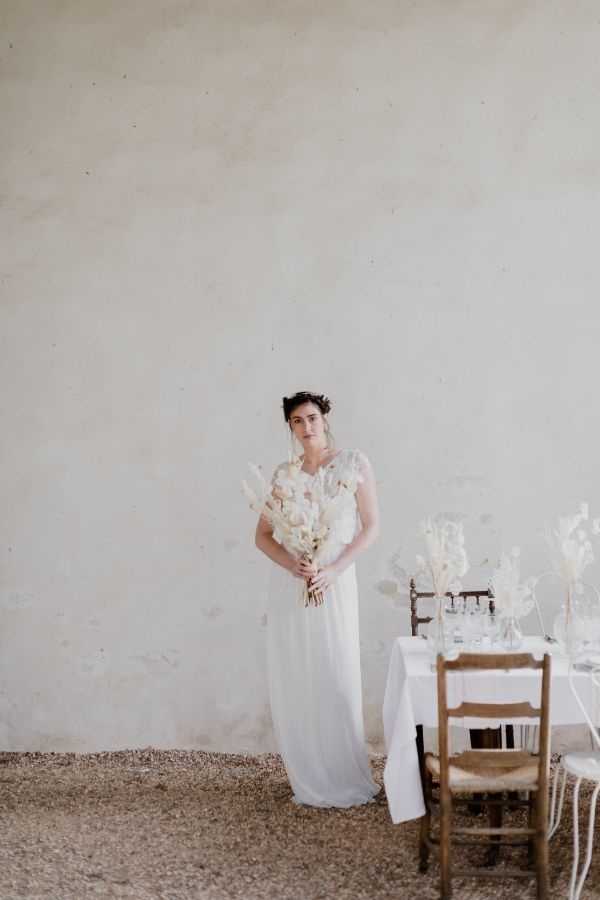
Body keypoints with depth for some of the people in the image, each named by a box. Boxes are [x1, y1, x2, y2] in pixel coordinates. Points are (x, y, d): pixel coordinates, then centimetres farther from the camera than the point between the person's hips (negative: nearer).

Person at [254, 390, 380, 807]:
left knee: (338, 679, -2)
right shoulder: (284, 474, 8)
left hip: (335, 582, -2)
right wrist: (292, 564, -11)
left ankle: (347, 780, 13)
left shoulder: (354, 463, 1)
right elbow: (263, 534, 9)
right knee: (295, 683, 4)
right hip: (290, 584, 3)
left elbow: (371, 526, -1)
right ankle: (310, 781, 17)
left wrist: (333, 569, -12)